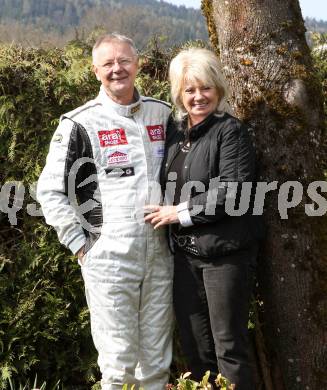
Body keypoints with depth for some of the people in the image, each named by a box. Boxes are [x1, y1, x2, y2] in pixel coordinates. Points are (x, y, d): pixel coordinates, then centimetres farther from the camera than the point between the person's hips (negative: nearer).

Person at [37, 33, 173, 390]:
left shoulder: (163, 114, 8)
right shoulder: (80, 124, -6)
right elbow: (49, 190, -4)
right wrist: (79, 244, -7)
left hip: (160, 255, 4)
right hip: (108, 257, -4)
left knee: (158, 361, 13)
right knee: (118, 361, 1)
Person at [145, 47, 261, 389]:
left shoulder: (230, 131, -9)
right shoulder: (173, 130, 11)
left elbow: (233, 190, -18)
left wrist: (182, 213, -15)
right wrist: (164, 213, 6)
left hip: (224, 252, -7)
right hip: (185, 253, 7)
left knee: (228, 345, 2)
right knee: (194, 345, 15)